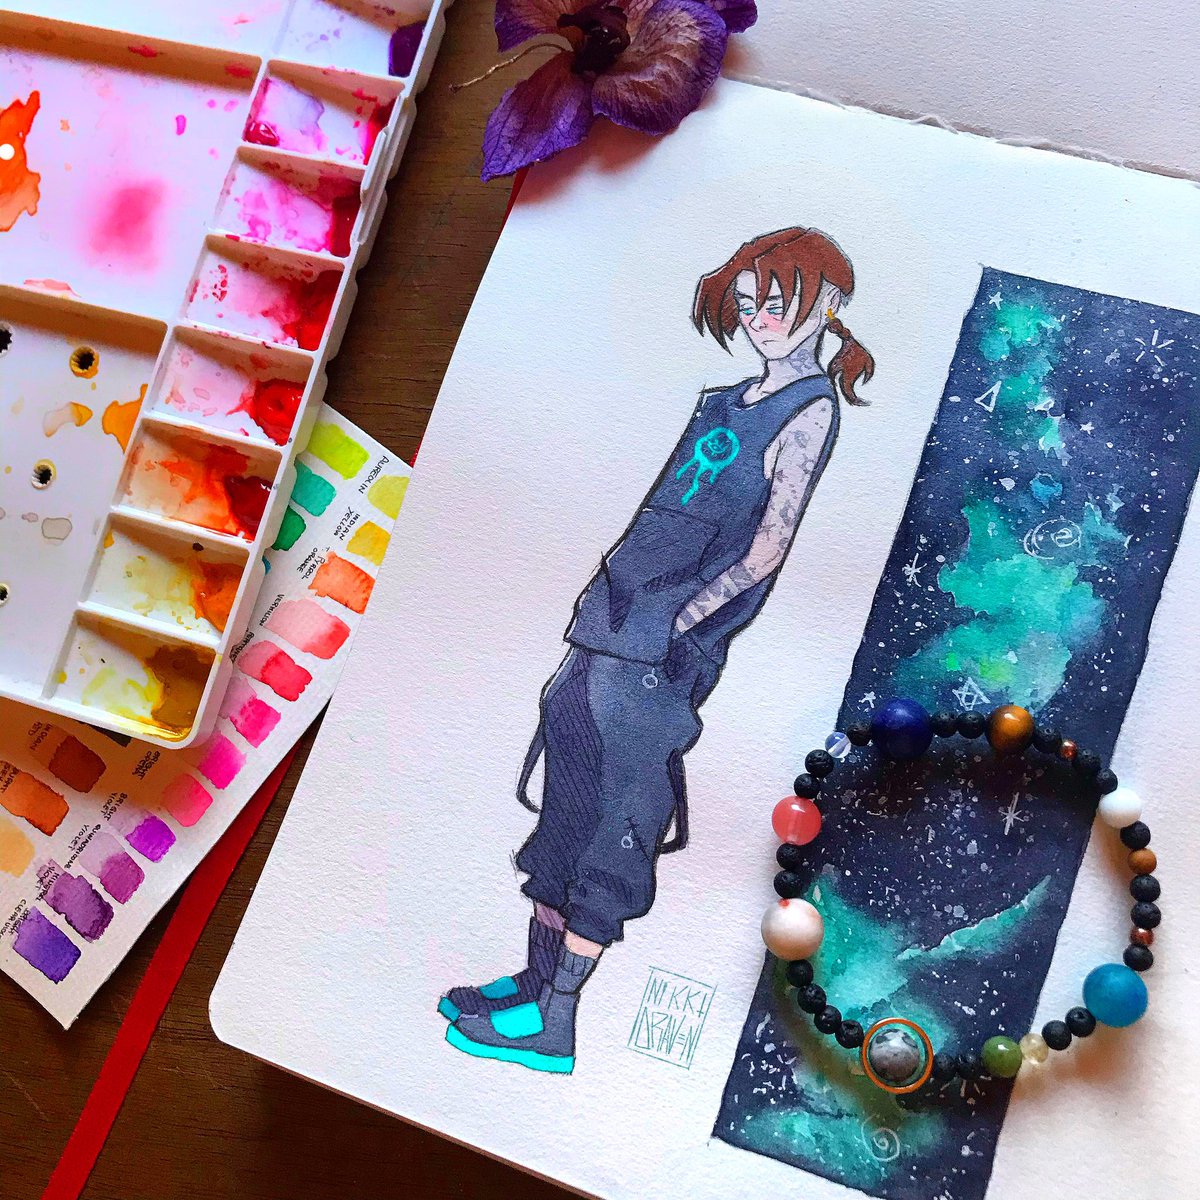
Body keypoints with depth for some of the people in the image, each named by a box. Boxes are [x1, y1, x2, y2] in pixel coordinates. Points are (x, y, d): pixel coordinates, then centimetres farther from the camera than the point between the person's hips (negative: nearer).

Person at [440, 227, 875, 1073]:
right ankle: (535, 983, 23)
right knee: (566, 811, 12)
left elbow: (766, 551, -13)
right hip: (610, 633, 8)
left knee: (608, 826, -4)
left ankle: (553, 1024, 3)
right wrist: (609, 604, 17)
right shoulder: (732, 402, 19)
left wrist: (675, 621, -17)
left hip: (659, 653, -8)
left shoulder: (810, 408, -5)